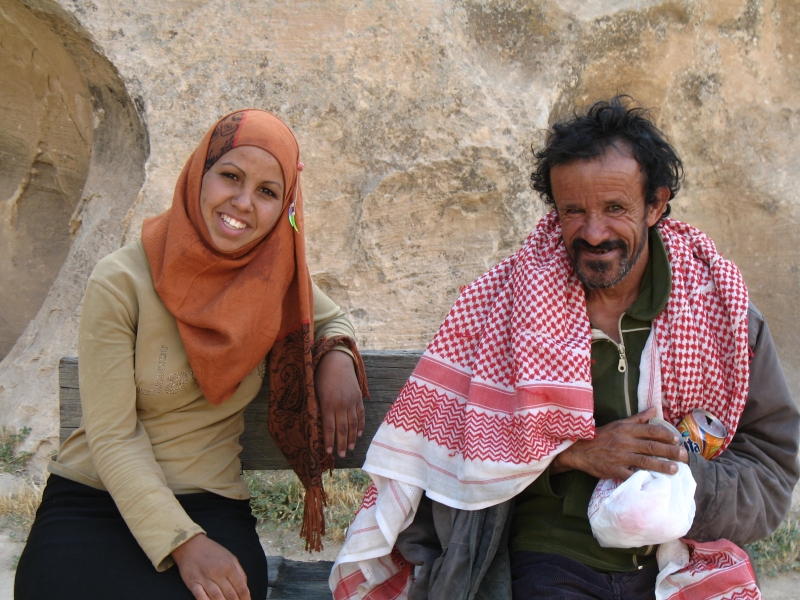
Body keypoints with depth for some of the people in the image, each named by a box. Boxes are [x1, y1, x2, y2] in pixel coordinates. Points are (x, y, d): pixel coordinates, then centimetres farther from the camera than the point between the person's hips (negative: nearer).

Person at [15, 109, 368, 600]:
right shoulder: (121, 282, -10)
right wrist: (182, 542, -23)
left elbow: (331, 320, 22)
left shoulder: (272, 275, 1)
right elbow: (112, 436, -12)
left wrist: (337, 358, -3)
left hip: (210, 507, 2)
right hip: (92, 502, -1)